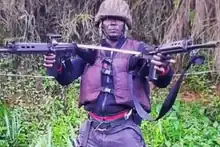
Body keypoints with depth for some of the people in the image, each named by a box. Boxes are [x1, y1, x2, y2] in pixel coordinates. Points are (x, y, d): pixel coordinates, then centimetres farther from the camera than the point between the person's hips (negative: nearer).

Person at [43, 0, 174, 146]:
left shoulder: (138, 49, -1)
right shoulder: (90, 50, 8)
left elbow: (162, 82, -10)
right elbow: (66, 78, 2)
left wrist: (163, 69, -34)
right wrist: (57, 66, -21)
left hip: (124, 130, -3)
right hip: (92, 130, 3)